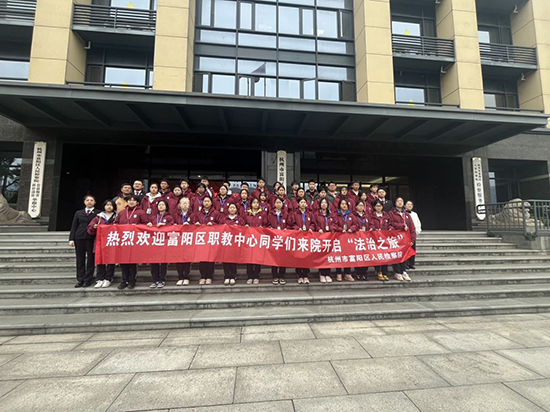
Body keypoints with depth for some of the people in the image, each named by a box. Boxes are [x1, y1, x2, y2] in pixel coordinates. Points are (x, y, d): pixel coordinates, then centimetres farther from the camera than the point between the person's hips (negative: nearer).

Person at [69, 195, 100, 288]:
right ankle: (80, 280, 15)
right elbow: (74, 226, 11)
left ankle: (88, 280, 8)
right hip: (79, 238, 3)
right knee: (80, 259, 6)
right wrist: (71, 239, 4)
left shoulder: (98, 213, 5)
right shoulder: (78, 213, 15)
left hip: (92, 238, -3)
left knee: (90, 259, 1)